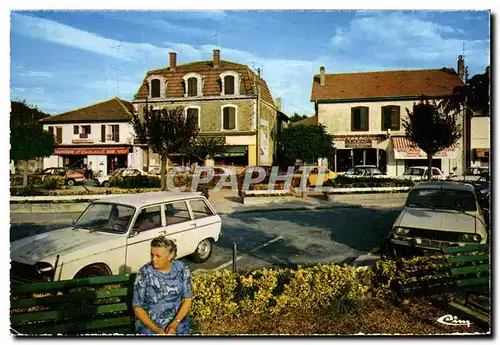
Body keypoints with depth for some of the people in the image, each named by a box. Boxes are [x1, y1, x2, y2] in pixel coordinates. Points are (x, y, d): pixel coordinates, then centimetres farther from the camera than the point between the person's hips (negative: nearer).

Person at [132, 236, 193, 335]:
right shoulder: (144, 273, -13)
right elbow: (137, 307, -7)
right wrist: (156, 329, -17)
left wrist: (175, 323, -14)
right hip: (148, 322, -1)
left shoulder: (182, 269, -7)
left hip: (176, 319, 1)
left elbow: (187, 299, 0)